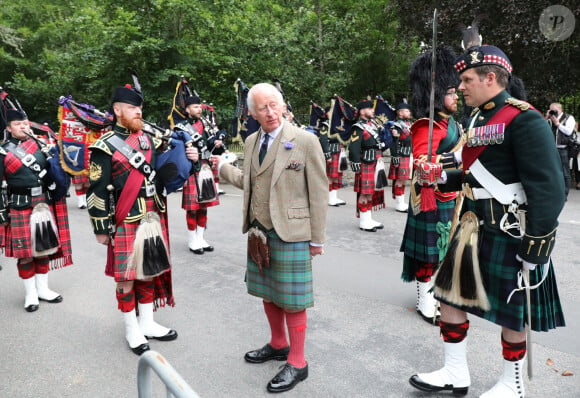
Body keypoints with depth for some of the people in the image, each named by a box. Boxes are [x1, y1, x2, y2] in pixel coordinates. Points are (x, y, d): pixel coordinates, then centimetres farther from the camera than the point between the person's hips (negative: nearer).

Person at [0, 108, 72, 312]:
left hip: (44, 206, 4)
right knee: (26, 254, 3)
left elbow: (53, 172, 13)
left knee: (44, 249, 11)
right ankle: (30, 294, 18)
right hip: (20, 209, -3)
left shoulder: (40, 145, 8)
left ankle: (43, 289, 26)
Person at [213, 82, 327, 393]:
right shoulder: (251, 142, 8)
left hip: (290, 234, -6)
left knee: (291, 299, 5)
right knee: (267, 293, 19)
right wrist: (222, 166, 19)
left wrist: (317, 238, -8)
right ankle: (278, 345, 41)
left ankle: (297, 362, 23)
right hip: (259, 232, 6)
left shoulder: (305, 141, -11)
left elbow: (318, 192, -9)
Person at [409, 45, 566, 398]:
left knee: (512, 311, 10)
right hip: (474, 228, 8)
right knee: (450, 295, 11)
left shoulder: (524, 120, -15)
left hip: (510, 235, -8)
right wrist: (443, 178, 5)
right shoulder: (479, 120, 11)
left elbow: (549, 189, -19)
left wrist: (535, 248, -20)